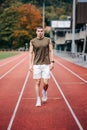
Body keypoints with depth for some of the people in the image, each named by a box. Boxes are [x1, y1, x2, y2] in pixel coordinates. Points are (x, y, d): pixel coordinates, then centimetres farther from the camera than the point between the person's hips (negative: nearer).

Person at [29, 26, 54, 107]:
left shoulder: (48, 40, 4)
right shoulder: (33, 41, 3)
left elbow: (51, 51, 5)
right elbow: (31, 53, 5)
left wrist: (52, 62, -3)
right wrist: (30, 65, -1)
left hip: (46, 64, 0)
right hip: (36, 64, 0)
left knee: (45, 83, -5)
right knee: (37, 82, 2)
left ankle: (44, 92, 27)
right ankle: (38, 99, 13)